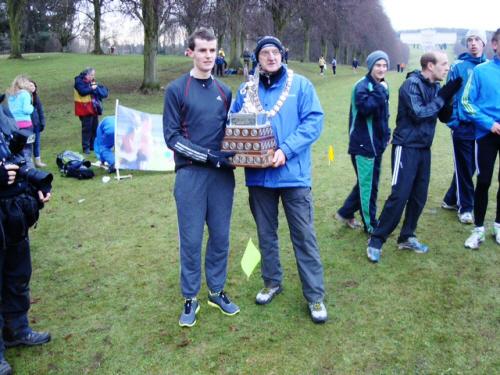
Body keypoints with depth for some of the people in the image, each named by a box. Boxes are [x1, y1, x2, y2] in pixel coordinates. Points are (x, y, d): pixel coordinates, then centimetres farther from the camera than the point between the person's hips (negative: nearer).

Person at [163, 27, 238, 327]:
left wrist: (233, 154, -3)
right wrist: (208, 155, -16)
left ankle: (217, 291, 27)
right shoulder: (177, 90, -2)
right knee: (191, 239, 3)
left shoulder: (224, 91, 12)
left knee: (221, 236, 10)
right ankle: (191, 299, 18)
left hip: (222, 175, 4)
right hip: (190, 174, -4)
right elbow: (172, 137, -6)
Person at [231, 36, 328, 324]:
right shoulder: (246, 90, 8)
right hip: (258, 174, 4)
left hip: (293, 173, -3)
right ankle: (272, 282, 35)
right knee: (266, 232, 16)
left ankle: (315, 295, 14)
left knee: (304, 235, 1)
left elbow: (314, 121, -10)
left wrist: (286, 150, -21)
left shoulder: (300, 85, -2)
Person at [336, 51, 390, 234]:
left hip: (376, 143, 9)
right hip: (363, 144, -9)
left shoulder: (381, 85, 13)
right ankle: (371, 225, 12)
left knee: (366, 183, 16)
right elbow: (365, 108, -31)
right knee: (368, 185, 0)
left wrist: (386, 133, 13)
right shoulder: (362, 85, -14)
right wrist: (380, 91, -24)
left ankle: (346, 213, 29)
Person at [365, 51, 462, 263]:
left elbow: (445, 117, 11)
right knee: (399, 195, -10)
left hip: (424, 148, 8)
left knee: (419, 196, 9)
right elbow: (418, 114, -21)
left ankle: (407, 237, 23)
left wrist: (452, 96, -5)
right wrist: (442, 97, -13)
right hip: (406, 147, -8)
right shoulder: (412, 84, -12)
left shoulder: (435, 86, 10)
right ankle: (376, 241, -2)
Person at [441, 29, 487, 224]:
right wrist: (452, 121, -10)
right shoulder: (458, 67, -3)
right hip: (463, 126, -4)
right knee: (464, 167, 3)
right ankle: (465, 207, 15)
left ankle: (451, 199, 29)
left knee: (469, 166, 12)